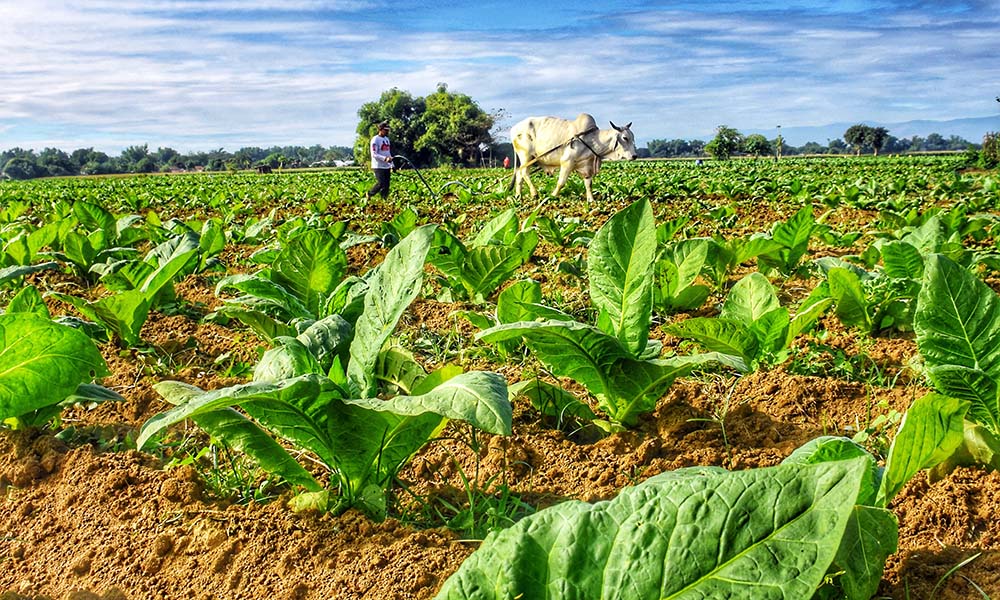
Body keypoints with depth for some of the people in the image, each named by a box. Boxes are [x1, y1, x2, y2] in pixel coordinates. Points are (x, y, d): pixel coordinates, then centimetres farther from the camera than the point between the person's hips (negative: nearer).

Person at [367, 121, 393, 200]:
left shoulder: (386, 139, 16)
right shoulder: (375, 139, -9)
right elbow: (374, 154, -16)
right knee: (381, 183, -14)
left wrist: (392, 165, 18)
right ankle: (369, 194, 8)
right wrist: (385, 158, -28)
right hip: (378, 166, -8)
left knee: (386, 185, 4)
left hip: (387, 167, 8)